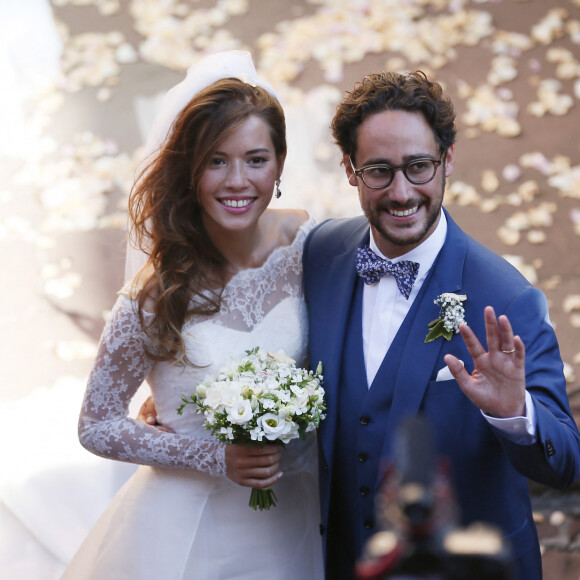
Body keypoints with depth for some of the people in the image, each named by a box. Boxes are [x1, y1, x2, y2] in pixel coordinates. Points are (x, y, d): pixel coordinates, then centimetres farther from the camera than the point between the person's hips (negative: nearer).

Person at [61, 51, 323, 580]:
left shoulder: (309, 242, -11)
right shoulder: (158, 297, -20)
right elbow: (98, 427, -10)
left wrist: (296, 445, -8)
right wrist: (217, 458, -19)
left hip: (292, 516, 3)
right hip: (192, 531, -3)